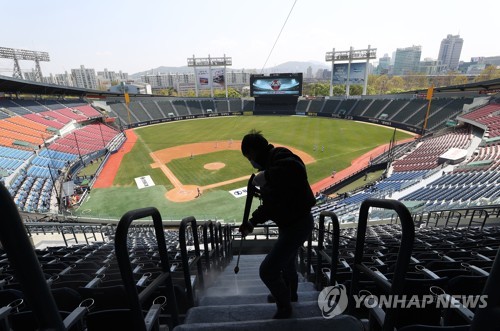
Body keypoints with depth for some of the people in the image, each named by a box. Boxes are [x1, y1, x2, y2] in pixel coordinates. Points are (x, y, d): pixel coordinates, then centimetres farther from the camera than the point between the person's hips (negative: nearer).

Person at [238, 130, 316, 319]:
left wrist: (267, 176, -34)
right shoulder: (270, 164, 9)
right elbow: (269, 204, 14)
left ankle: (284, 307, 25)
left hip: (298, 224, -10)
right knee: (287, 263, 29)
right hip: (290, 223, 10)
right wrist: (252, 222, 9)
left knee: (267, 270, -2)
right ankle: (289, 294, 57)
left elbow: (296, 168, -46)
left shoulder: (280, 156, -19)